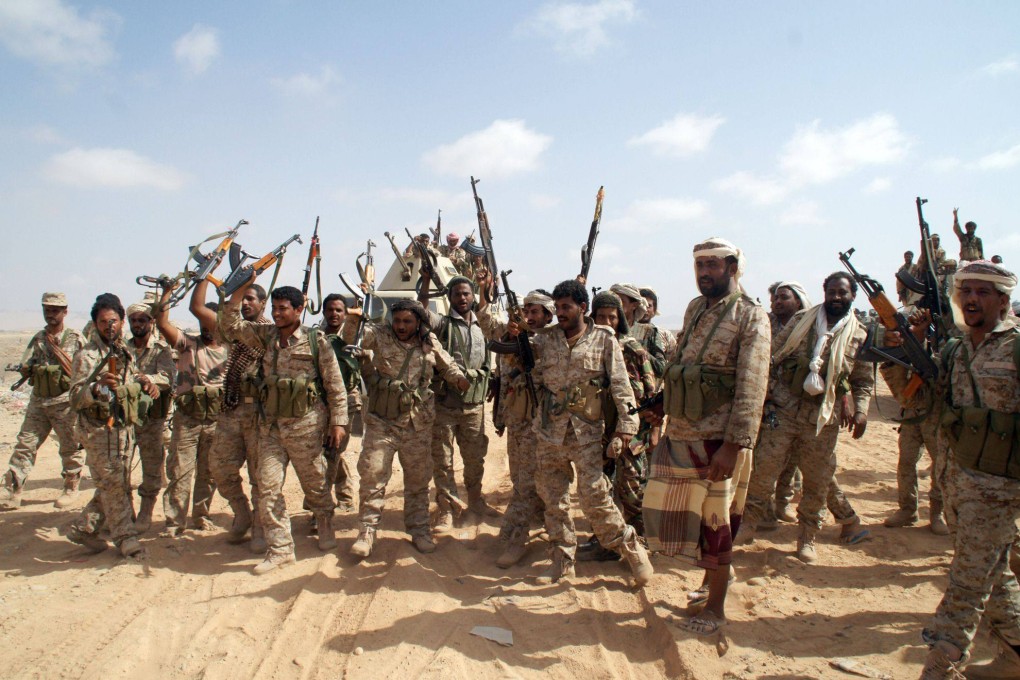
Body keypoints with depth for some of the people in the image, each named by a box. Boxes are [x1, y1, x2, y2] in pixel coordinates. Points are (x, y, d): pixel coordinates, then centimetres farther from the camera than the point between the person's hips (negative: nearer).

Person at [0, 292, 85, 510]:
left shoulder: (76, 338, -3)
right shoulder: (37, 339, 9)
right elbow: (24, 370, 6)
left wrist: (56, 349, -11)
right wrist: (30, 369, -14)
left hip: (65, 402, -4)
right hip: (38, 402, 4)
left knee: (70, 448, 5)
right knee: (25, 445, 2)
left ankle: (71, 488, 20)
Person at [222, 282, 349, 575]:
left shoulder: (316, 340, -5)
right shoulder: (267, 335, 7)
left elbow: (335, 385, -4)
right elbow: (231, 325, 8)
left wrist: (338, 422, -7)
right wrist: (240, 290, -3)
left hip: (306, 426, -4)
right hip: (270, 425, 4)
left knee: (314, 484, 11)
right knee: (267, 487, 0)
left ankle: (325, 525, 39)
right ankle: (280, 548, 10)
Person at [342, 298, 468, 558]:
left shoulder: (430, 343, 4)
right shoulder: (380, 336, -1)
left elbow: (447, 365, 17)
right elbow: (352, 339, -15)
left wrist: (459, 379, -3)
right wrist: (353, 320, -36)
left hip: (418, 424, 2)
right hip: (381, 422, -2)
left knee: (418, 478, 10)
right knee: (373, 476, -3)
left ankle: (419, 530, 25)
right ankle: (367, 532, 9)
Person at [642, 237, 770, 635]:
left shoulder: (750, 316, -10)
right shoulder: (695, 308, 11)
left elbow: (751, 388, -18)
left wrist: (733, 445, -24)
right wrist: (662, 406, 17)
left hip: (718, 438, -7)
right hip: (679, 433, 7)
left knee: (715, 520, 4)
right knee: (675, 510, 14)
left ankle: (715, 607, 21)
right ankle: (714, 575, 38)